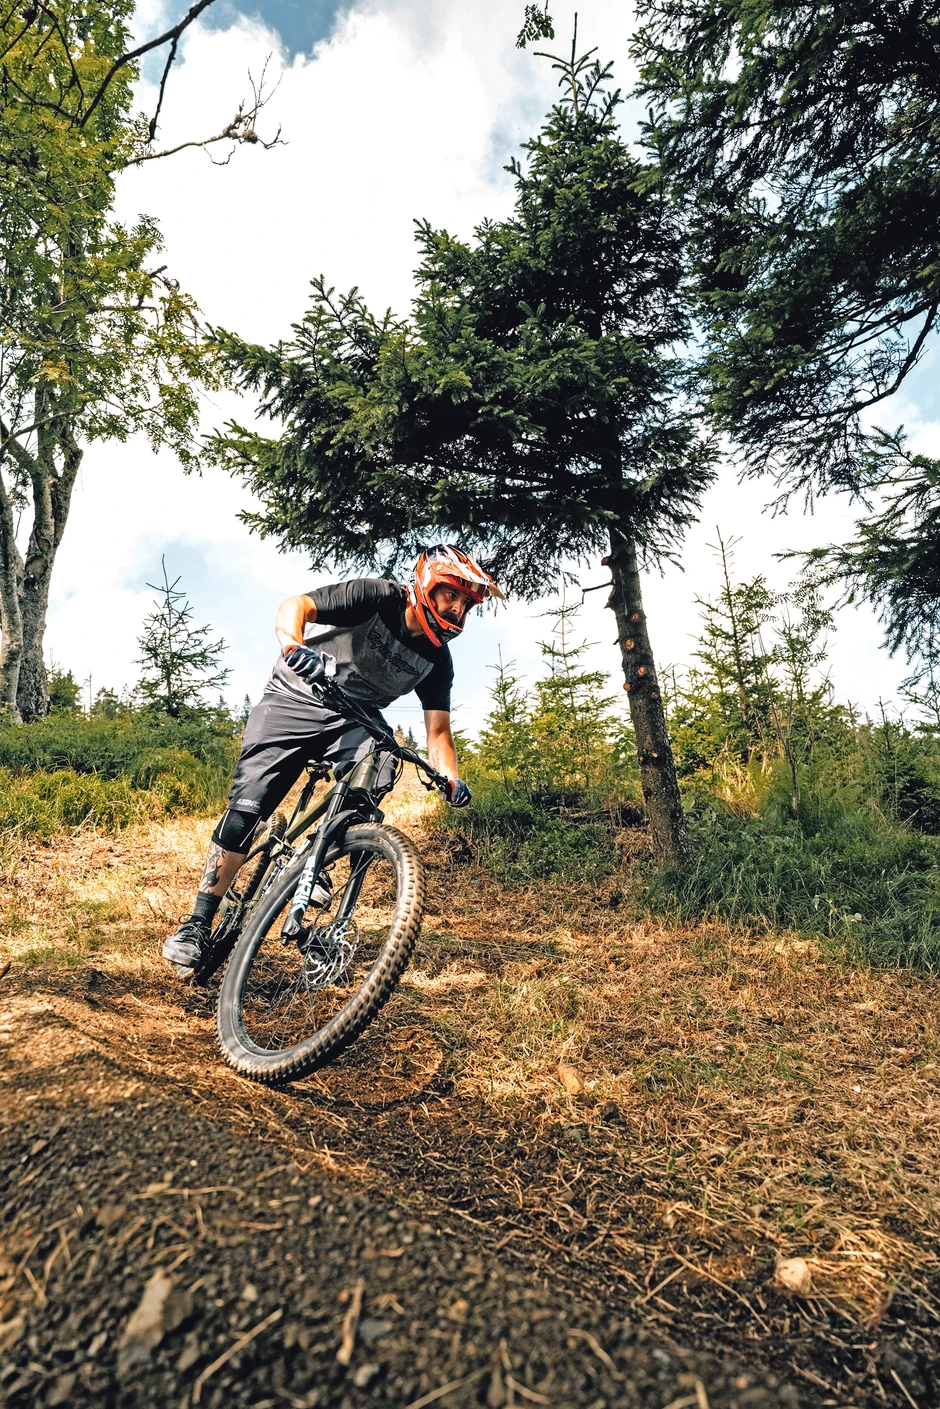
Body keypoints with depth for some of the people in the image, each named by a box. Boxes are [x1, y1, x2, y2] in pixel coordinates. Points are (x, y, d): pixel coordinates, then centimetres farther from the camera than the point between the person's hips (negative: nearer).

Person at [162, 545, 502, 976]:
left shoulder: (436, 659, -5)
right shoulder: (379, 597, -18)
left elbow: (437, 731, -4)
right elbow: (294, 605, -26)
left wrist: (451, 780, -22)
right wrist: (293, 647, -48)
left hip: (354, 719, 3)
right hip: (295, 699, -3)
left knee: (380, 764, -30)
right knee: (246, 807, -14)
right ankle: (198, 923, 1)